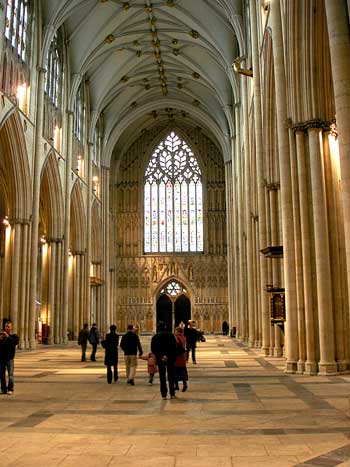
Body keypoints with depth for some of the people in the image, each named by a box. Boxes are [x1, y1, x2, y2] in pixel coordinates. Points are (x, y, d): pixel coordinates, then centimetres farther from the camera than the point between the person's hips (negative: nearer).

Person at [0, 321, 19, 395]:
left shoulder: (14, 336, 2)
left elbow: (15, 342, -18)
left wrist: (8, 337, -22)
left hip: (10, 358, -3)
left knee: (11, 374, -5)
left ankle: (10, 389, 1)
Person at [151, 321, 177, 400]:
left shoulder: (155, 337, -2)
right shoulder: (171, 335, -4)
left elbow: (152, 349, -3)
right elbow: (174, 348, -7)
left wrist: (159, 356, 2)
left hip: (160, 360, 0)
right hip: (171, 359, 0)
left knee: (162, 378, 7)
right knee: (171, 376, 9)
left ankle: (164, 395, 6)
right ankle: (172, 394, 9)